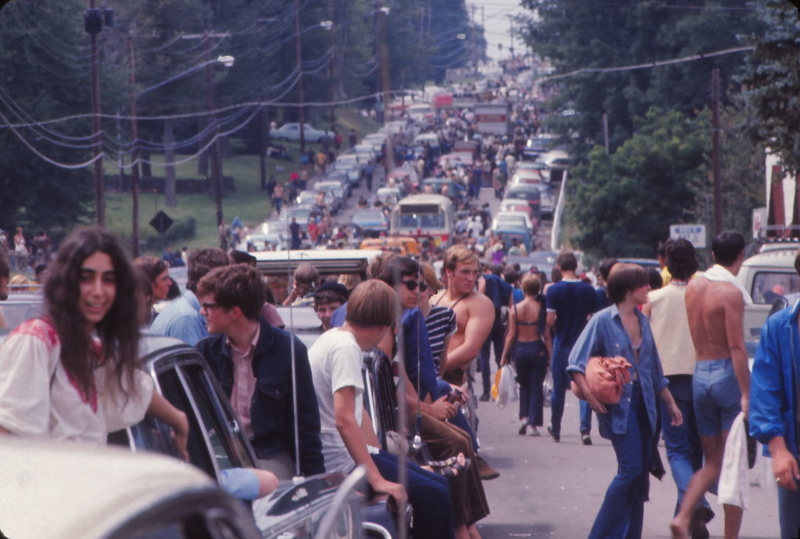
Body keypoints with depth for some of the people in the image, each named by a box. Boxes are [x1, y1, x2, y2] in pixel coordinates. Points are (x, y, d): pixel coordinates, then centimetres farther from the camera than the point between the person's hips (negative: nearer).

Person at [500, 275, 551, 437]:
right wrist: (550, 356, -2)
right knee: (536, 387, 6)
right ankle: (533, 423, 1)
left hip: (520, 350, 1)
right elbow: (546, 335, -8)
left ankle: (524, 417, 5)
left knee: (524, 386, 20)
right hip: (538, 349, -1)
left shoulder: (515, 309, -4)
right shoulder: (542, 308, -7)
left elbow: (511, 335, -2)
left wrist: (504, 356, 5)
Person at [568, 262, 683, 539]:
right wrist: (590, 395, -23)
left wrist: (671, 403, 22)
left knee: (641, 474, 6)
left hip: (644, 404, 7)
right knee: (630, 469, -13)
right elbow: (576, 363, -10)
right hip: (618, 404, -7)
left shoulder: (642, 321, 12)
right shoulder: (603, 320, -7)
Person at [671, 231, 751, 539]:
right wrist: (746, 393, -19)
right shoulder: (731, 292, -13)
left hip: (700, 374, 6)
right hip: (728, 374, -6)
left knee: (712, 462, 14)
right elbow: (737, 346, -18)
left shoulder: (693, 287, 8)